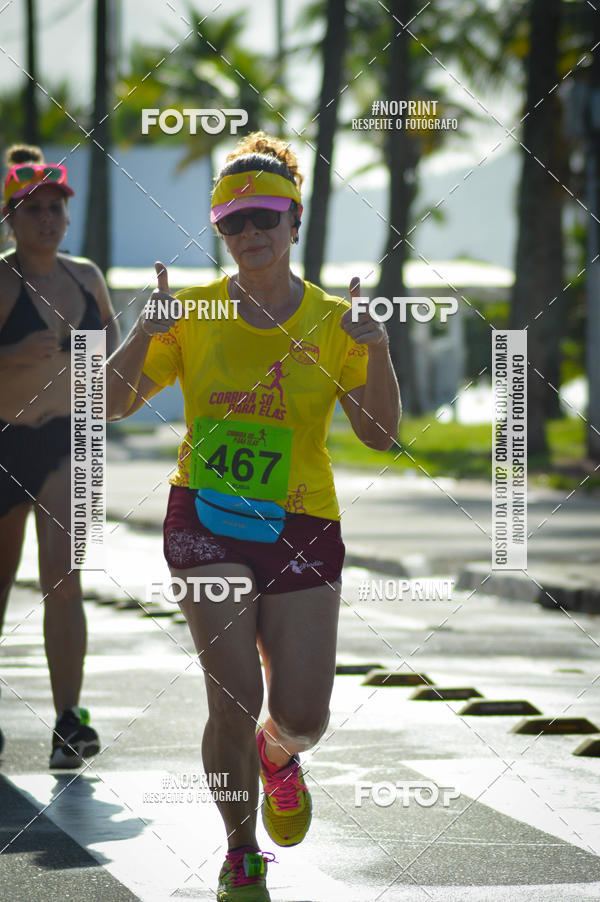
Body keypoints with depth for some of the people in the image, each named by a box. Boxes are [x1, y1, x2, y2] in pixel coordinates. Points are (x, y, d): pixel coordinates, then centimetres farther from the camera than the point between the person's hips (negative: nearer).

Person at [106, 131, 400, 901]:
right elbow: (115, 404, 1)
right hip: (206, 522, -1)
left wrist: (377, 352, -20)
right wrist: (143, 338, -16)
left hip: (300, 527, 1)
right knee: (234, 695, -15)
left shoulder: (332, 322, 0)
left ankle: (277, 753, 36)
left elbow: (380, 434, -5)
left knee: (302, 715, -4)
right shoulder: (195, 313, 1)